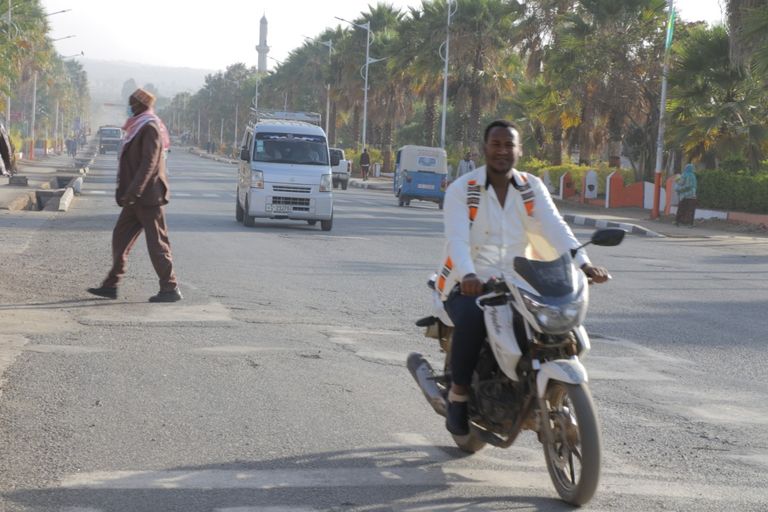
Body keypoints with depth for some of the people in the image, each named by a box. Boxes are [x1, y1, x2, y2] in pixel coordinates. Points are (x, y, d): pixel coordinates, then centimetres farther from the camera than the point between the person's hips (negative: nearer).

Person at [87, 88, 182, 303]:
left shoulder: (150, 128, -14)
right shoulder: (138, 128, 16)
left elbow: (148, 164, -22)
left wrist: (132, 192, -26)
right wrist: (122, 190, 21)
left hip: (148, 198, -10)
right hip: (136, 199, 10)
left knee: (157, 244, -5)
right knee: (120, 238, 10)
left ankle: (170, 289, 0)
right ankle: (111, 285, 14)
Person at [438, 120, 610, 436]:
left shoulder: (533, 188, 6)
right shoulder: (461, 190, -5)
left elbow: (555, 228, -9)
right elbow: (456, 239, -20)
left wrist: (583, 264, -27)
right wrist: (468, 276, -41)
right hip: (470, 284, -4)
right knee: (471, 319, -36)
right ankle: (459, 393, -15)